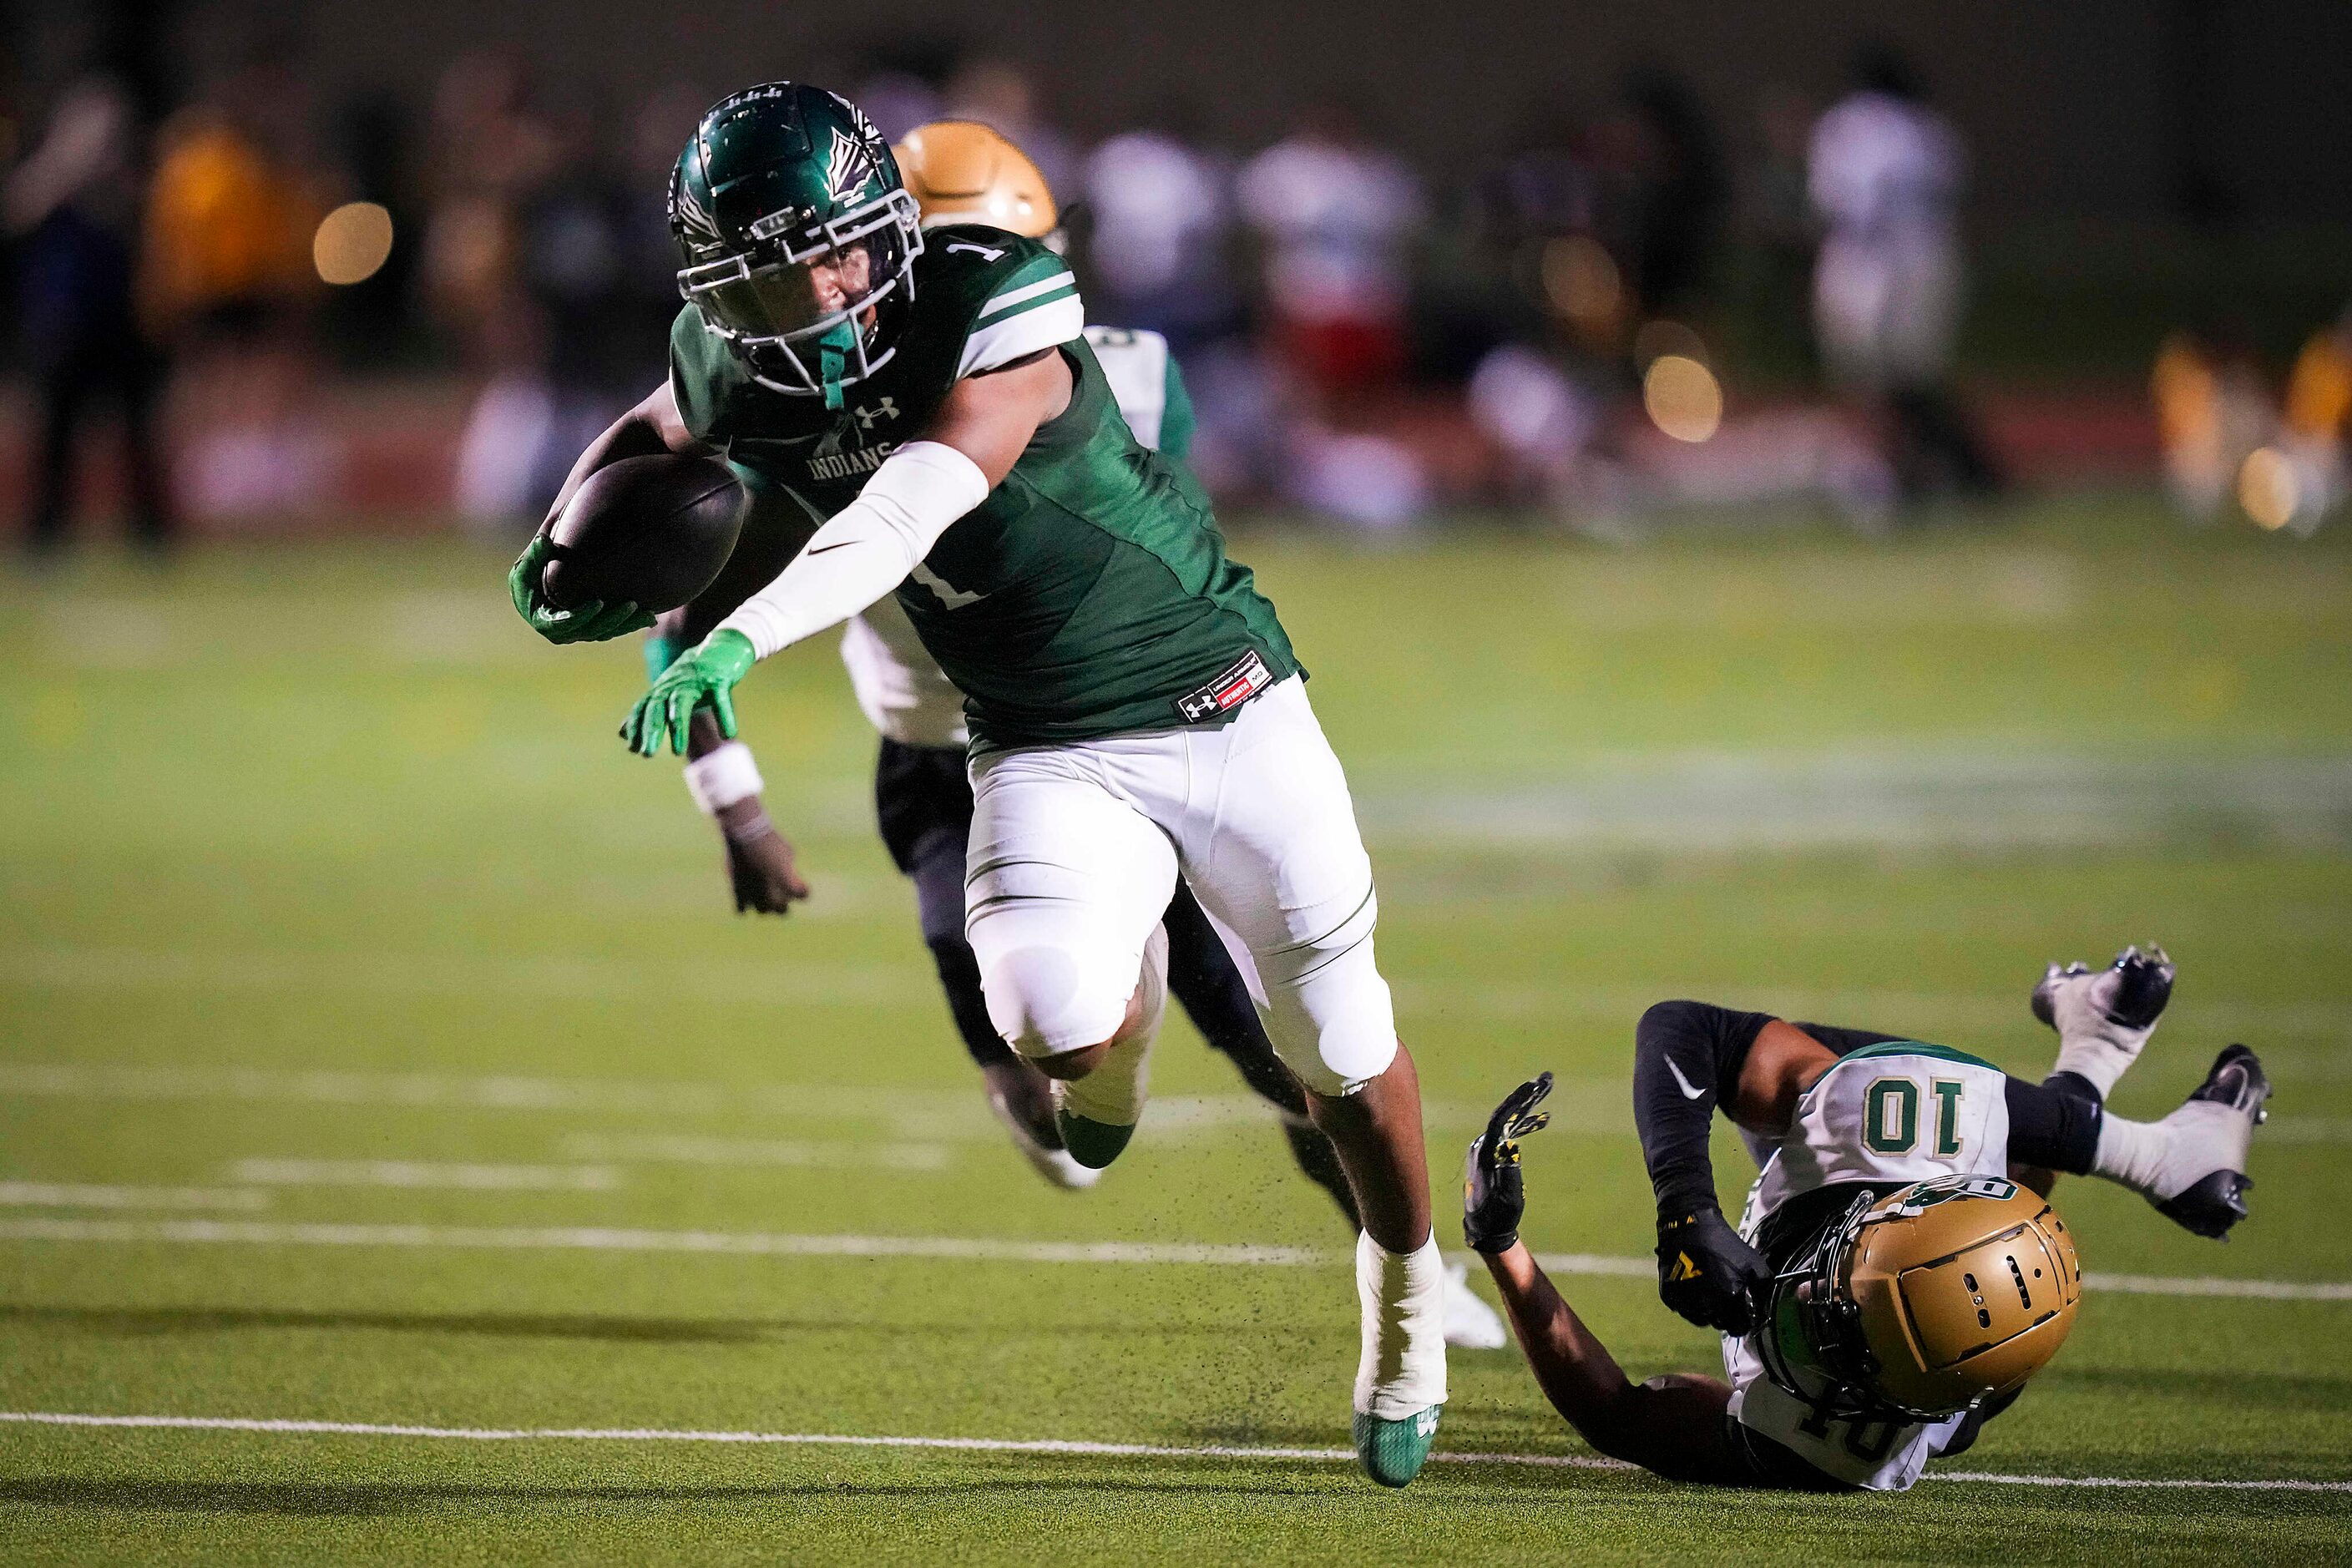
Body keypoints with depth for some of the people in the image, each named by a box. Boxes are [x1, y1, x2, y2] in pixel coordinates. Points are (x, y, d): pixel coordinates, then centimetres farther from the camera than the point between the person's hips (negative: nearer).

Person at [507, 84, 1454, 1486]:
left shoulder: (995, 304, -26)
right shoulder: (735, 371, -10)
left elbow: (910, 510, -41)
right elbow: (652, 442, 15)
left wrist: (742, 637, -52)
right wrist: (568, 546, -4)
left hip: (1221, 699, -3)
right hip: (1048, 748, 3)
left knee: (1341, 1056, 8)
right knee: (1053, 1026, -24)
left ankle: (1406, 1287, 38)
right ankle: (1127, 999, 15)